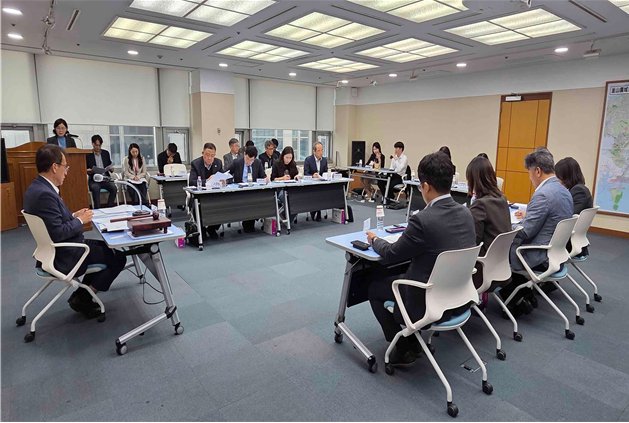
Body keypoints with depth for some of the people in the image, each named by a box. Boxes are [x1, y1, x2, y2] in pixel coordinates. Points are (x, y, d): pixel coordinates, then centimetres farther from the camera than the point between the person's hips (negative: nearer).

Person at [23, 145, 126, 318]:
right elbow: (58, 233, -28)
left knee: (105, 246, 24)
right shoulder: (45, 194, -27)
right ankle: (83, 299, 8)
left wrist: (73, 216, 4)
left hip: (55, 250, 10)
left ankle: (81, 295, 22)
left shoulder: (37, 187, 4)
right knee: (118, 258, 0)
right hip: (64, 257, -10)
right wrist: (80, 220, -14)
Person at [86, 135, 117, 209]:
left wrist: (111, 169, -5)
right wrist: (89, 171, -17)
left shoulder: (106, 153, 14)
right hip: (94, 180, -2)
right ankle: (97, 209, -26)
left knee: (114, 188, -27)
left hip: (106, 178, 2)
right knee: (95, 188, -35)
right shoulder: (87, 154, 4)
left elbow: (110, 166, 18)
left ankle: (109, 208, -18)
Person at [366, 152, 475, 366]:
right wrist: (409, 237, 18)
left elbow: (391, 255, -12)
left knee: (374, 287, 14)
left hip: (430, 304, -7)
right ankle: (412, 339, 33)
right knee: (402, 277, 28)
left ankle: (402, 348, 21)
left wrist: (375, 240, 7)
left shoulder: (423, 220, -26)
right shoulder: (465, 213, -4)